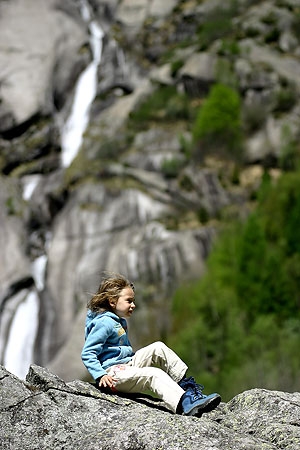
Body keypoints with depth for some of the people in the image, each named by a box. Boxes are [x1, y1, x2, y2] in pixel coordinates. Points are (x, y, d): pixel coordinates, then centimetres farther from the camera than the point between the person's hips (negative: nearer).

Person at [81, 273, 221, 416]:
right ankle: (186, 405, -49)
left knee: (158, 348, -1)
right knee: (154, 375, -30)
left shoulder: (119, 321, 20)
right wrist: (100, 375, -29)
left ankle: (186, 384, -2)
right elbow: (87, 353, -19)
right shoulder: (104, 323, -14)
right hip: (113, 373, -10)